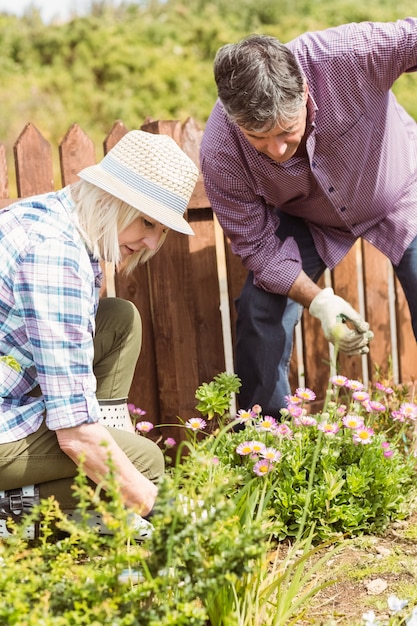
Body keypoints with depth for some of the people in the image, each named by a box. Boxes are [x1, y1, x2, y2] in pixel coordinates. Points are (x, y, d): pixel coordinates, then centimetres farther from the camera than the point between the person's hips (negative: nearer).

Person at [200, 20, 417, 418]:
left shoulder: (348, 55, -41)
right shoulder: (220, 155, -33)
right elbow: (258, 244, -21)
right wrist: (319, 301, -33)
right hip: (307, 222, 1)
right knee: (260, 310, -11)